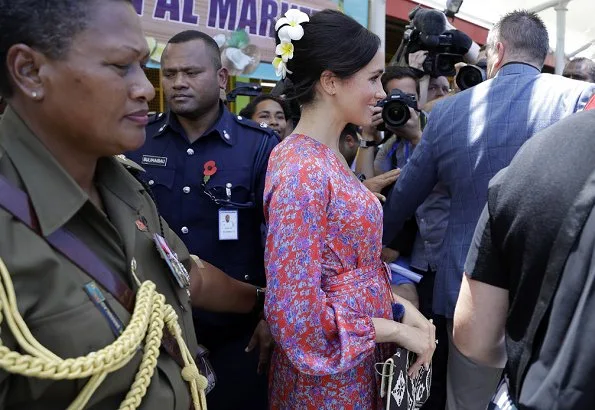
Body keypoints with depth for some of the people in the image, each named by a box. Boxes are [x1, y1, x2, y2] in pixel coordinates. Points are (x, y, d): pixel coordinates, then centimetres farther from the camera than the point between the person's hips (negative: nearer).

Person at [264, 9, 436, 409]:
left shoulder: (329, 156, 4)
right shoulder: (300, 170, -24)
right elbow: (294, 311, -25)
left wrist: (402, 307, 0)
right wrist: (397, 330, -16)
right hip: (326, 374, -8)